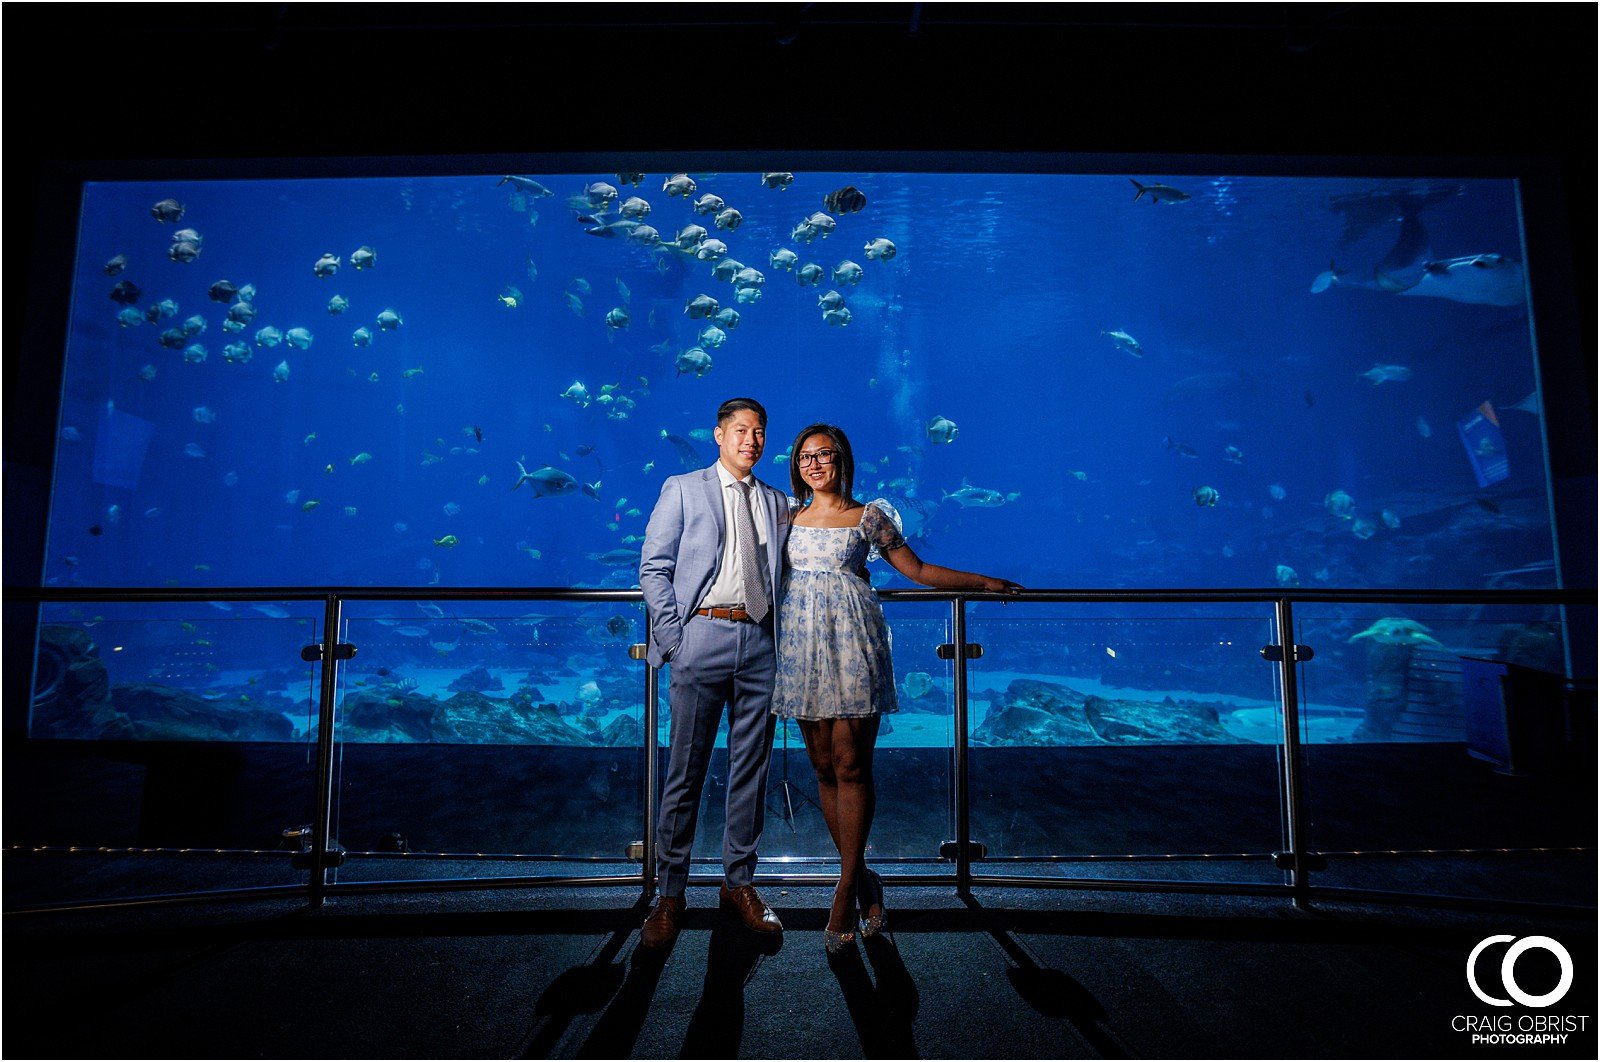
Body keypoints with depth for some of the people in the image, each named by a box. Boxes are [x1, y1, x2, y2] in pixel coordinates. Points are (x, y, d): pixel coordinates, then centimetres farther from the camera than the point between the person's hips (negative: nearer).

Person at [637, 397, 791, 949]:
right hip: (702, 636, -3)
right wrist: (673, 637, -7)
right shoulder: (682, 489, 8)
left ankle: (738, 883, 21)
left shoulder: (778, 504, 18)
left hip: (760, 641, 4)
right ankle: (670, 892, 11)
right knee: (685, 769, 0)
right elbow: (654, 567, 2)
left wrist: (780, 636, 5)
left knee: (750, 767, 8)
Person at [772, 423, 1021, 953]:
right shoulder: (787, 516, 13)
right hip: (802, 644, 3)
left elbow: (918, 570, 9)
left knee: (850, 766, -7)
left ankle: (846, 889, 3)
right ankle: (861, 879, 16)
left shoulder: (868, 516, 5)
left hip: (851, 641, -3)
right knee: (823, 768, 3)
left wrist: (987, 582, 9)